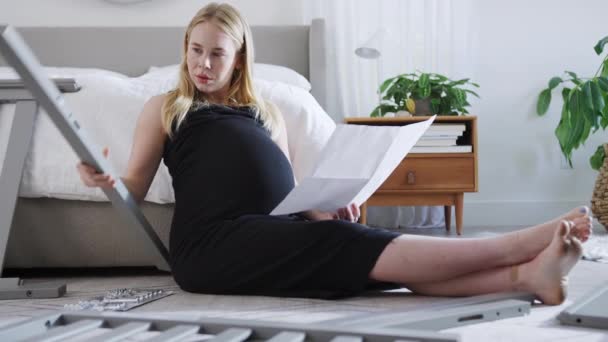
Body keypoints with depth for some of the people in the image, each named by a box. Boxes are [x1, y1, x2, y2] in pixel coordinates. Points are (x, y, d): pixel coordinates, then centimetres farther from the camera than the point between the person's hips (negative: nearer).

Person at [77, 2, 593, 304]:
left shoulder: (267, 112, 28)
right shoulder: (164, 107, 19)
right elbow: (135, 189, 12)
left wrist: (325, 205, 0)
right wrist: (104, 179, -11)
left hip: (281, 235, 4)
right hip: (215, 242, -4)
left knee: (362, 247, -26)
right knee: (350, 244, -26)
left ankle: (524, 274, -44)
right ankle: (520, 245, -36)